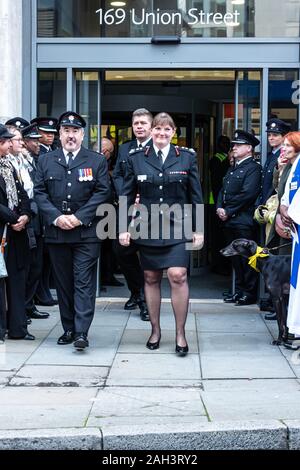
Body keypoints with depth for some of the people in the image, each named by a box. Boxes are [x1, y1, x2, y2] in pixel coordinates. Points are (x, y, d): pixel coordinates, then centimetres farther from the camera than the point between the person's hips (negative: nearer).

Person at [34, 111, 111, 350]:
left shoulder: (97, 161, 5)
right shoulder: (46, 161, 11)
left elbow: (102, 192, -3)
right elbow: (40, 192, 5)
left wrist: (79, 217, -13)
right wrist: (56, 217, -10)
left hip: (86, 232, -3)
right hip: (56, 232, 3)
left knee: (84, 282, -7)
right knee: (63, 282, 8)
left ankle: (81, 332, -10)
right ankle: (68, 329, 16)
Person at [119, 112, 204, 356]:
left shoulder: (187, 157, 3)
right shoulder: (136, 158, 5)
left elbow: (196, 196, 5)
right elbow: (127, 196, 7)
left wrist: (198, 229, 1)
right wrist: (124, 228, 1)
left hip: (178, 226, -2)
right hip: (147, 226, 2)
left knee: (178, 276, -12)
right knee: (151, 278, 8)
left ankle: (180, 333, -1)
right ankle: (155, 330, 22)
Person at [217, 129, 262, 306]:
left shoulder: (253, 168, -8)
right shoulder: (233, 168, 20)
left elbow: (247, 194, -17)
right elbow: (223, 191, 20)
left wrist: (228, 211, -14)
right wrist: (220, 208, 2)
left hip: (244, 222, -9)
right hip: (230, 221, 9)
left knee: (246, 257, -4)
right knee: (236, 258, 13)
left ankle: (250, 293, 2)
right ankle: (239, 291, 20)